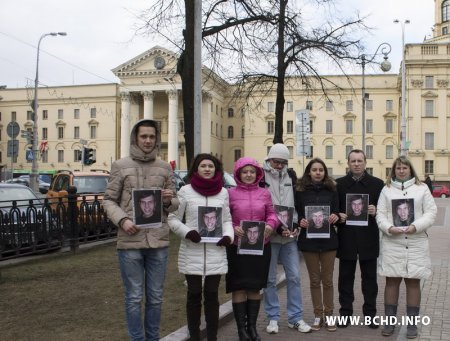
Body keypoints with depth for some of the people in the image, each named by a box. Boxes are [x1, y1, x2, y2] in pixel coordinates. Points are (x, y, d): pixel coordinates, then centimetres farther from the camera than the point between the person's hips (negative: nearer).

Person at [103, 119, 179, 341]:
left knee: (155, 297, 12)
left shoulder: (165, 168, 10)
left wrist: (169, 201, -10)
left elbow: (174, 205, 14)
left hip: (158, 241, 3)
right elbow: (109, 200, 2)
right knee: (134, 297, 5)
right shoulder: (120, 166, 2)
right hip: (129, 242, -3)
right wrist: (122, 220, -15)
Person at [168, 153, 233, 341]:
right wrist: (187, 232, -16)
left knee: (212, 295, 8)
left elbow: (227, 220, 13)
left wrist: (228, 235, -7)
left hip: (215, 252, 2)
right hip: (192, 251, -2)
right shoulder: (185, 191, -2)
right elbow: (173, 219, 1)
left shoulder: (223, 192, 7)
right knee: (194, 294, 8)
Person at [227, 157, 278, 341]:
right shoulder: (230, 193, -3)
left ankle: (252, 326, 24)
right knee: (239, 287, 2)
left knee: (255, 287, 11)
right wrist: (232, 229, -18)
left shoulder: (264, 193, 6)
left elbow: (271, 214, 8)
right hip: (237, 246, -3)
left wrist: (271, 225, -12)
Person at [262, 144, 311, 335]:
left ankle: (295, 318, 15)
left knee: (294, 276, 6)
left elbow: (297, 203, 15)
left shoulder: (291, 177, 10)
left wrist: (295, 224, 0)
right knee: (270, 278, 4)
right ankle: (273, 318, 16)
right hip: (269, 236, -4)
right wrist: (277, 228, -14)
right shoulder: (261, 177, -6)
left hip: (290, 235, 4)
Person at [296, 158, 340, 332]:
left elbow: (337, 212, 5)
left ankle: (329, 315, 17)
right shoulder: (301, 191, 1)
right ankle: (318, 315, 17)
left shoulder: (332, 190, 4)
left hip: (328, 239, 0)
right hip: (308, 239, 0)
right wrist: (301, 221, -18)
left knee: (327, 279, 6)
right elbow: (296, 213, 2)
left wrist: (335, 216, -17)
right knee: (314, 279, 7)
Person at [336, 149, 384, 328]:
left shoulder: (377, 184, 3)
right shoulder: (339, 184, 4)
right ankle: (345, 313, 18)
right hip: (346, 239, 1)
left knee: (369, 278, 9)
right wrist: (338, 216, -12)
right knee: (345, 278, 8)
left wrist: (375, 211, -16)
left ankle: (370, 313, 19)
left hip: (368, 239, 0)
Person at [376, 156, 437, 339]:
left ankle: (412, 323, 13)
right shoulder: (386, 189, 9)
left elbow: (431, 212, 0)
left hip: (416, 243, 0)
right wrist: (389, 228, -16)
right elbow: (380, 214, 3)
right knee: (392, 281, 5)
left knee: (413, 282, 4)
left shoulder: (422, 188, 6)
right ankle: (390, 322, 14)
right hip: (392, 243, 1)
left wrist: (416, 226, -14)